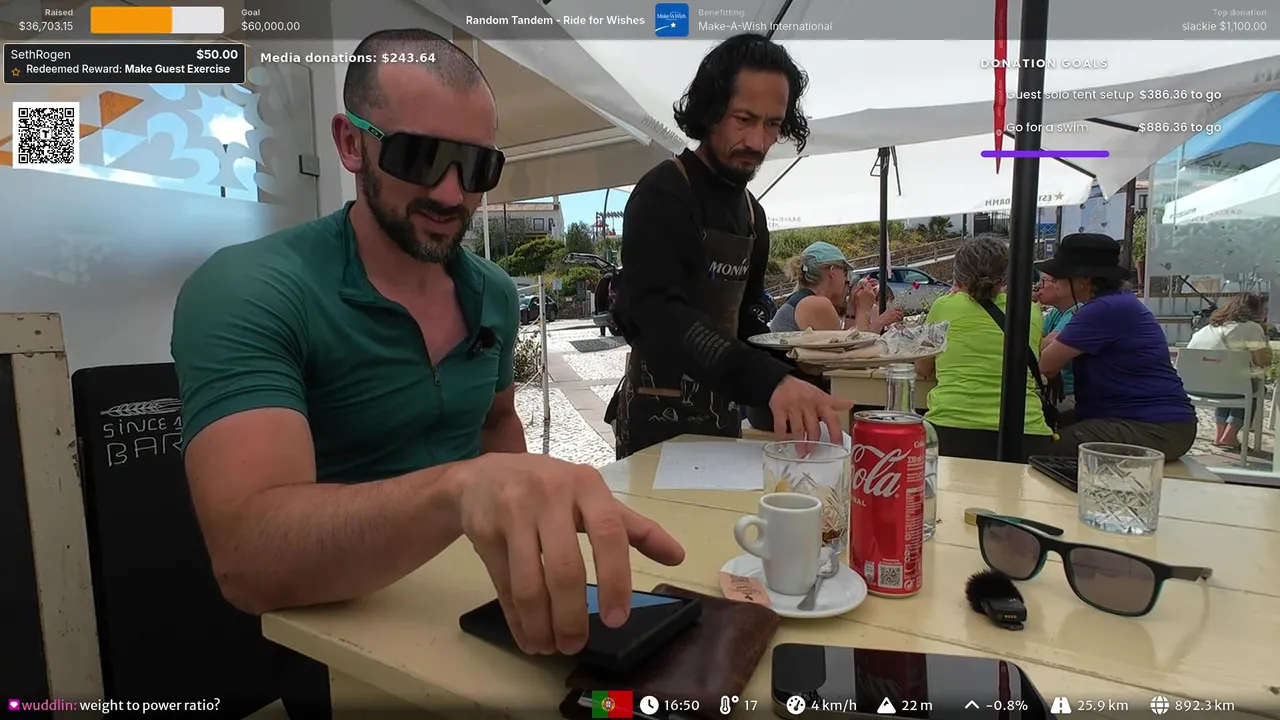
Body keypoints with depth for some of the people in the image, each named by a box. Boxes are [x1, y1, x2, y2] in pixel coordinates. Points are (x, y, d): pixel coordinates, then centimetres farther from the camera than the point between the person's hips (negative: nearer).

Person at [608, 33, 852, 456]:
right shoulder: (661, 195, -16)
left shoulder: (752, 214, 10)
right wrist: (769, 381, -43)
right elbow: (660, 313, -31)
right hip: (660, 418, -8)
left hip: (723, 414, 8)